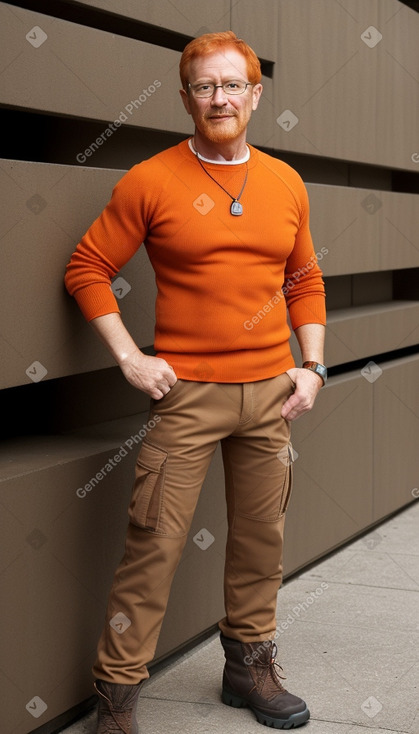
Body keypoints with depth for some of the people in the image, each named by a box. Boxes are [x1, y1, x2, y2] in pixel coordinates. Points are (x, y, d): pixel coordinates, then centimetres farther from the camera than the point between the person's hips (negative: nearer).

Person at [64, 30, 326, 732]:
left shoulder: (286, 183, 8)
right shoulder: (152, 181, -4)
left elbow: (306, 281, 17)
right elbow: (87, 268, -1)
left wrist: (312, 366, 6)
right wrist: (130, 357, -8)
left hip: (270, 391, 4)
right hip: (186, 390, -4)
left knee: (262, 536, 12)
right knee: (154, 541, -4)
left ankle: (249, 663, 30)